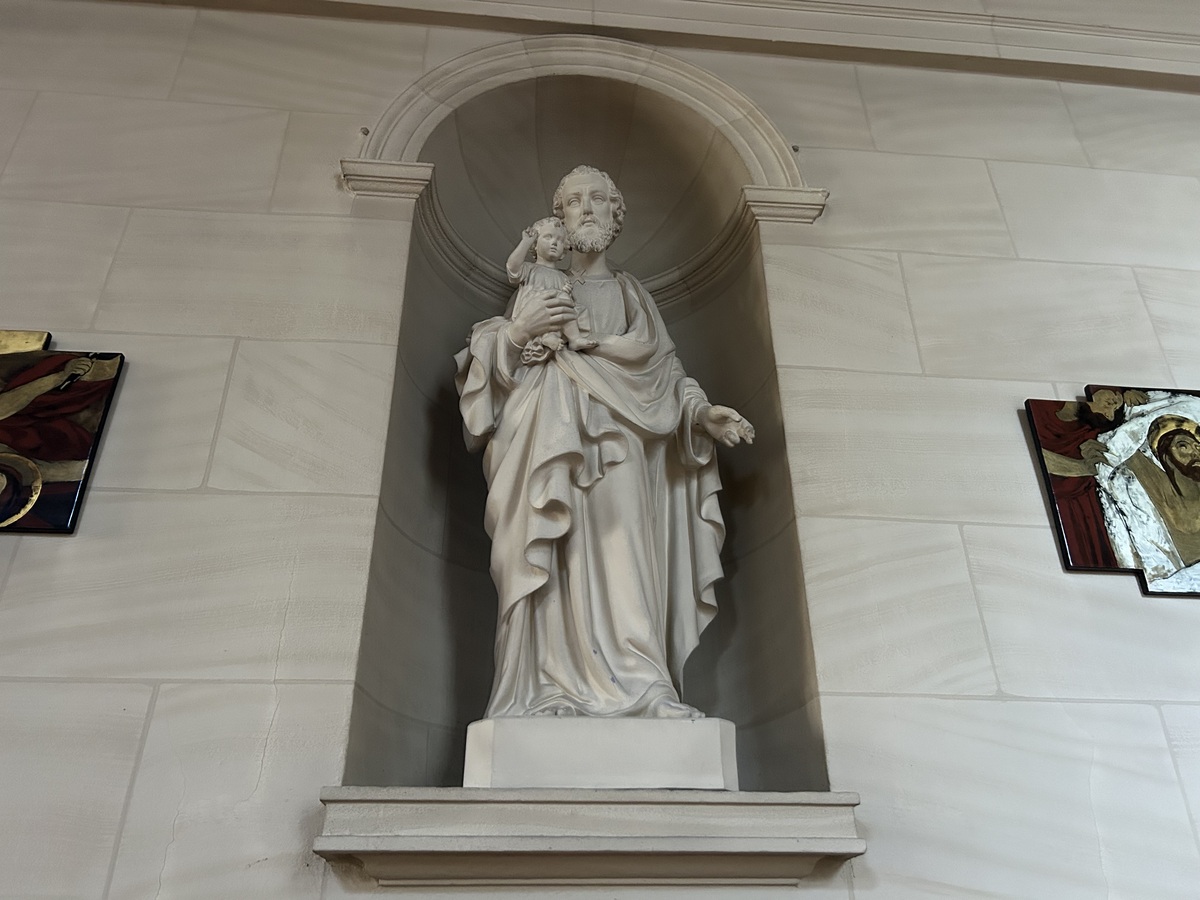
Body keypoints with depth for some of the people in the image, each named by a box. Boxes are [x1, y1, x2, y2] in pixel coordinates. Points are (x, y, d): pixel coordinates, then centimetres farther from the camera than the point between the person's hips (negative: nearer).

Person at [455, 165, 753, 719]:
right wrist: (518, 332, -7)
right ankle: (554, 691, -18)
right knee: (559, 561, -15)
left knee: (619, 547, -18)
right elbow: (489, 356, 13)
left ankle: (634, 686, -24)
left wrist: (704, 414, -1)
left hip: (617, 442, 1)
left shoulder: (632, 294, 25)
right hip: (553, 443, 0)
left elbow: (666, 373, 16)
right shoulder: (541, 290, 22)